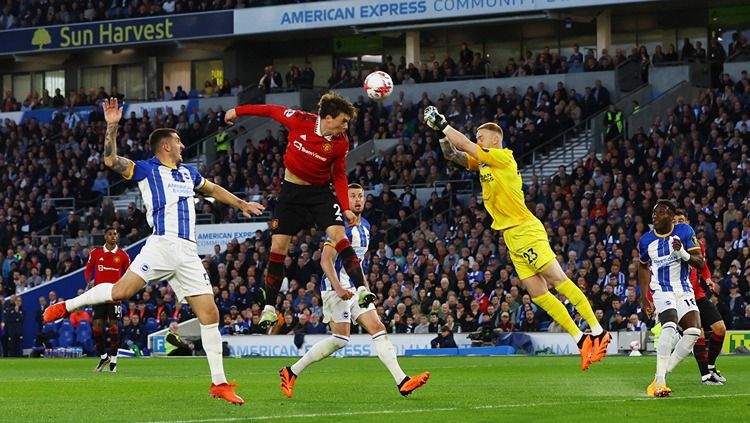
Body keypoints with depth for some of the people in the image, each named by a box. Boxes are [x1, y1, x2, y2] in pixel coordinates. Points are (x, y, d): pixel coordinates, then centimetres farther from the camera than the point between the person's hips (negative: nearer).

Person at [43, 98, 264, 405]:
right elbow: (111, 161, -5)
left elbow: (213, 189, 43)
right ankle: (67, 305, 3)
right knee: (121, 291, -22)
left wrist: (241, 204, 49)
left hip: (188, 253, 5)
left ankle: (219, 383, 3)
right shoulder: (147, 169, 6)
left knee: (210, 314, -2)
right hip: (161, 245, -5)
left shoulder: (188, 172, 24)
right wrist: (112, 127, -17)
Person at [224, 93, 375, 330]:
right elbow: (271, 111, -3)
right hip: (291, 191, 0)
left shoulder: (341, 143, -13)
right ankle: (269, 308, 8)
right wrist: (238, 111, 8)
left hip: (321, 192, 0)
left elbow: (339, 176, -1)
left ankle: (361, 290, -26)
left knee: (338, 235, -22)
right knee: (278, 246, -1)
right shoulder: (299, 121, -19)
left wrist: (346, 208, -10)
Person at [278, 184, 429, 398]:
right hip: (336, 287, -9)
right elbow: (326, 260, -20)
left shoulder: (365, 226, 15)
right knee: (340, 338, -13)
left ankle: (402, 381, -9)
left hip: (354, 288, 9)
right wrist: (338, 288, -30)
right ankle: (291, 372, -2)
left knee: (378, 329, -3)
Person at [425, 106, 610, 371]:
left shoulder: (503, 157, -6)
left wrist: (442, 123, -2)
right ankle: (581, 341, 0)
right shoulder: (481, 163, 17)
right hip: (511, 238, 9)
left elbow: (464, 145, -9)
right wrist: (441, 133, -2)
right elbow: (453, 154, 14)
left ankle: (598, 332, -13)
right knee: (538, 294, 0)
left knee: (558, 280, -13)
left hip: (526, 230, -9)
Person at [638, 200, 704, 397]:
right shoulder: (646, 240, -1)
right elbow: (643, 267, 18)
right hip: (662, 290, -2)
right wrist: (644, 297, 12)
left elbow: (700, 263, -7)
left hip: (684, 290, 2)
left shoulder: (685, 232, -5)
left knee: (693, 331, -15)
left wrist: (682, 252, -26)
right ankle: (660, 381, -32)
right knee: (670, 326, -28)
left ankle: (663, 374, -4)